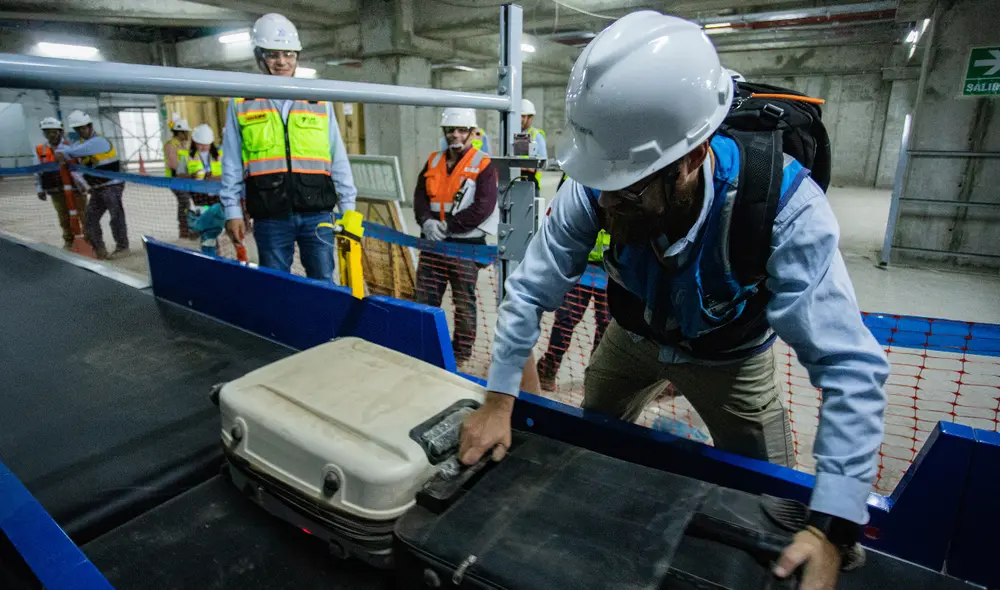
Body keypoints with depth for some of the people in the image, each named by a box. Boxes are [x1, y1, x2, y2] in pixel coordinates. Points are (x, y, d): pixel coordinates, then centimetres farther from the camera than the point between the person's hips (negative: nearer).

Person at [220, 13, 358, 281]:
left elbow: (338, 159, 9)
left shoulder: (319, 100, 11)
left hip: (317, 213, 0)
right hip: (270, 217, 0)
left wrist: (348, 207, 5)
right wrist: (232, 211, 3)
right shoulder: (242, 103, 10)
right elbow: (232, 165, 10)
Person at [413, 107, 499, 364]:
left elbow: (484, 207, -16)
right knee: (425, 299, 12)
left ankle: (462, 355, 21)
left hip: (466, 245, -5)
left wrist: (448, 226, -18)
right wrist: (426, 221, -13)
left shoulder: (483, 165, -6)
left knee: (464, 303, 7)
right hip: (433, 243, 5)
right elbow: (420, 195, 8)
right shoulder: (433, 161, 12)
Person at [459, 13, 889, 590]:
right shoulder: (594, 190, -33)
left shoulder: (784, 206, -39)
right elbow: (530, 292, -23)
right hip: (634, 336, 3)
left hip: (729, 356, -2)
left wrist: (832, 531, -42)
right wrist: (498, 403, -23)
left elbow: (850, 367, -39)